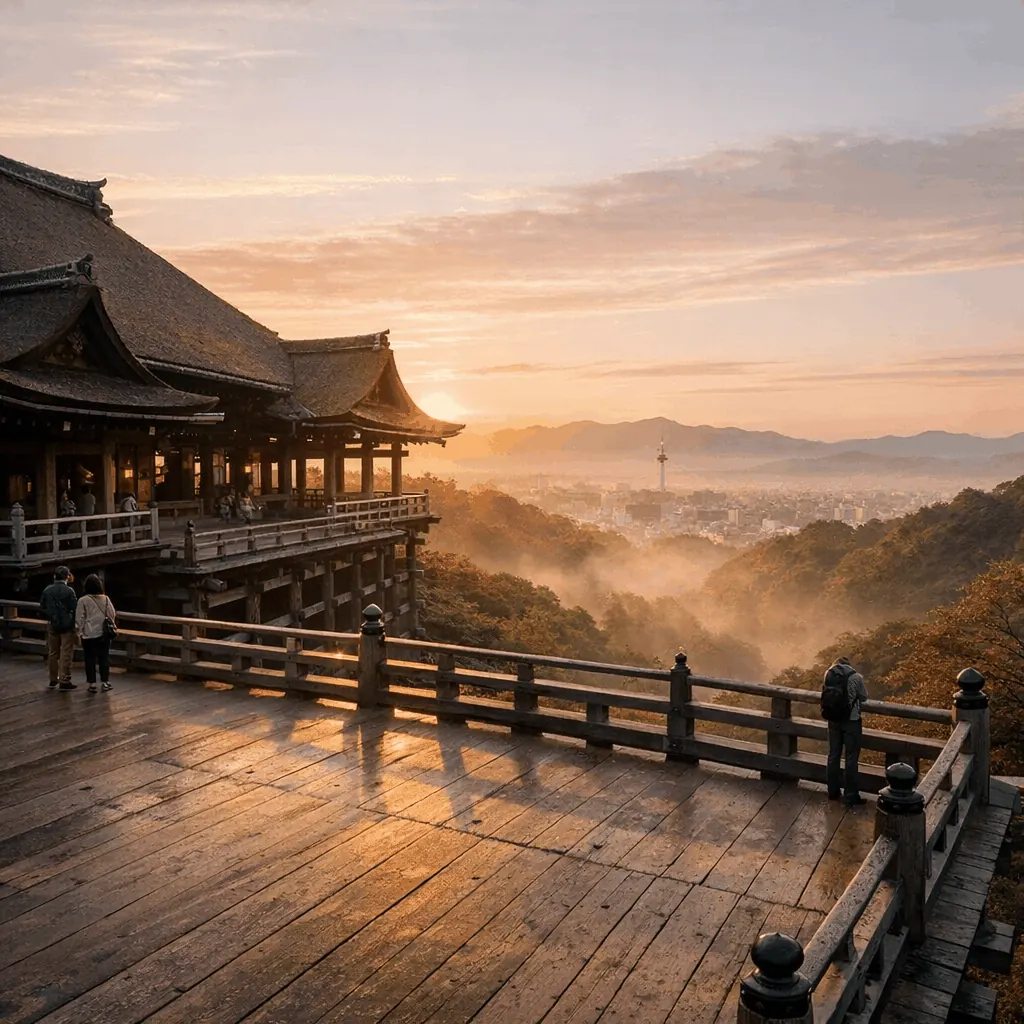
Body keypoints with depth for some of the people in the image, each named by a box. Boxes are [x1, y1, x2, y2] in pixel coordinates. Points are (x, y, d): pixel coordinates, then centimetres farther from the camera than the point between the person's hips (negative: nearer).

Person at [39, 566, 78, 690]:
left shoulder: (47, 590, -1)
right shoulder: (69, 591, -14)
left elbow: (42, 608, 4)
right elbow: (75, 609, -14)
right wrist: (73, 621, 4)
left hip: (52, 625, 5)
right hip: (67, 625, -5)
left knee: (52, 652, 15)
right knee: (66, 653, 0)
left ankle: (53, 679, 24)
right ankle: (64, 681, -1)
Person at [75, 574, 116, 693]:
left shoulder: (83, 600, -9)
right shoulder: (106, 599, -2)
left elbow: (79, 619, -6)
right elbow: (113, 615, 4)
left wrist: (79, 632, 3)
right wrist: (111, 627, 19)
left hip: (88, 635, -2)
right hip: (104, 633, 2)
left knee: (90, 659, 6)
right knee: (104, 657, 10)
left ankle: (92, 684, 9)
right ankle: (105, 681, 8)